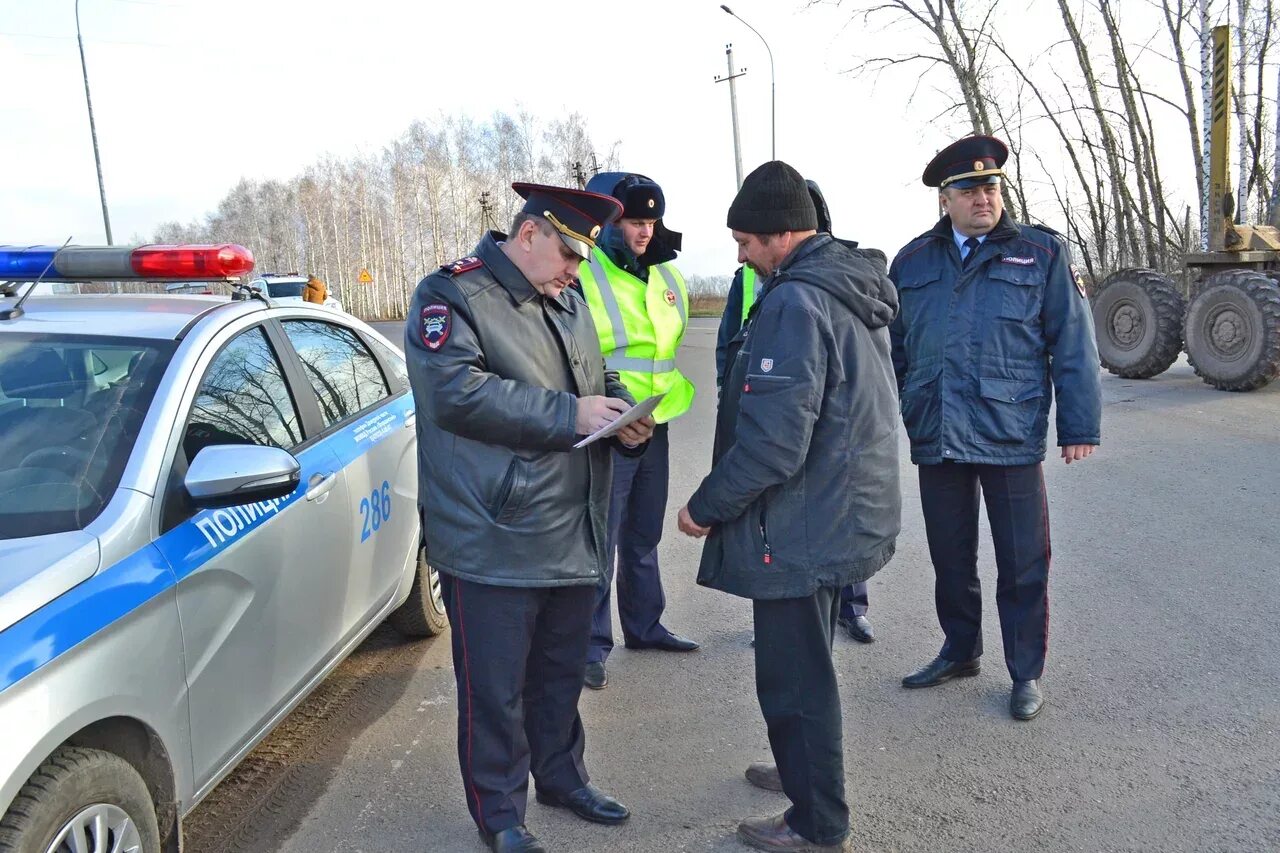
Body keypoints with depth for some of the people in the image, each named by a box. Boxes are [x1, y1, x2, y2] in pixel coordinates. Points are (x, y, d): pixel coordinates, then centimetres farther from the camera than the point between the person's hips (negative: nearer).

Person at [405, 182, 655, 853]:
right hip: (493, 541, -7)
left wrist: (627, 419, 0)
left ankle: (561, 775, 41)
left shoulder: (567, 304, 15)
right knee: (495, 688, 6)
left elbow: (601, 378, 24)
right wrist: (570, 415, -22)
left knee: (561, 671, 21)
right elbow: (456, 391, -24)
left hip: (573, 537, 8)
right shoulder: (452, 295, -10)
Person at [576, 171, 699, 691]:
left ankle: (644, 625, 34)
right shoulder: (582, 276, -12)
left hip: (655, 427, 7)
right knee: (600, 541, -2)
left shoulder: (667, 275, 11)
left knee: (644, 535, 19)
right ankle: (592, 646, 10)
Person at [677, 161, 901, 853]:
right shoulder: (854, 289, 9)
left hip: (802, 530, -10)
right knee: (806, 664, 25)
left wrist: (706, 507, -14)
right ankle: (805, 771, 44)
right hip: (847, 514, 10)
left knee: (794, 678, 5)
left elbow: (772, 441, -28)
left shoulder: (794, 302, -22)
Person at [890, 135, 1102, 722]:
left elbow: (1073, 345, -1)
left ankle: (1026, 674, 23)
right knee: (950, 557, 16)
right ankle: (960, 652, 35)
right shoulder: (912, 262, 9)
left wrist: (1080, 426, -5)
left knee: (1022, 563, 6)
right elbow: (891, 348, 13)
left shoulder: (1041, 253, 2)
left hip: (1011, 437, -3)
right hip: (935, 437, 3)